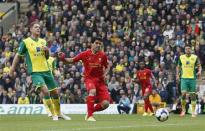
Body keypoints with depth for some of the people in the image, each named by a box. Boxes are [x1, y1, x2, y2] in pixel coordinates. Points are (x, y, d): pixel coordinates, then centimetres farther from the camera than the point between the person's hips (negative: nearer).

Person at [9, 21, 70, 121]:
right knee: (45, 91, -23)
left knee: (55, 92, 10)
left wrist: (47, 51, -4)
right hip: (35, 72, -6)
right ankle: (53, 114, -12)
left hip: (46, 70, 6)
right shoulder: (25, 42, -4)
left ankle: (59, 113, 29)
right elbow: (18, 56, 2)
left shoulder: (43, 41, 11)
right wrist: (12, 69, 1)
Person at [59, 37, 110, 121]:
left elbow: (106, 67, 15)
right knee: (92, 91, -38)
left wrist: (104, 74, -5)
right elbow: (72, 60, 2)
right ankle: (89, 115, -27)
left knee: (105, 104, -10)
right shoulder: (85, 54, -6)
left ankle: (91, 110, 21)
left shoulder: (103, 55, -1)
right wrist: (63, 59, -16)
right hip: (89, 78, -3)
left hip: (100, 80, 3)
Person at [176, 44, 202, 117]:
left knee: (193, 95, 1)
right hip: (184, 78, 0)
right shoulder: (181, 57, 5)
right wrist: (177, 75, 5)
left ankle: (193, 112, 8)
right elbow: (178, 67, 15)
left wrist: (199, 71, -17)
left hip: (192, 78, 0)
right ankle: (183, 110, 5)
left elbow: (199, 66, 3)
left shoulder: (195, 57, 1)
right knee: (183, 94, -12)